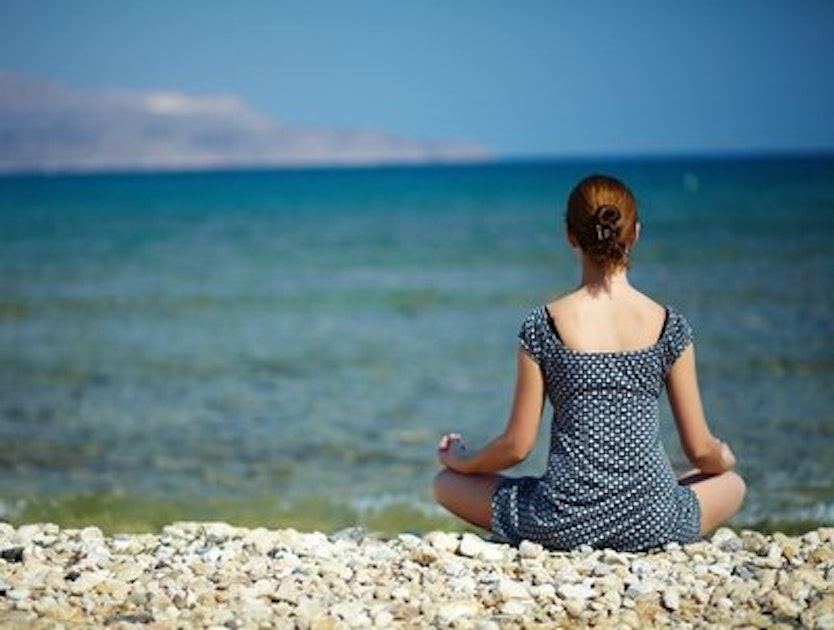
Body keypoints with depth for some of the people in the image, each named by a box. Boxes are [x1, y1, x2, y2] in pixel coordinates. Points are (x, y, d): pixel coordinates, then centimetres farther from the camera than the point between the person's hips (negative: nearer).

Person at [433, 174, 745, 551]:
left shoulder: (542, 327, -6)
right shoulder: (668, 326, -3)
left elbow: (517, 446, -2)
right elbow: (700, 451, 2)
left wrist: (461, 460, 19)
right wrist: (724, 459, 27)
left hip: (564, 526, -2)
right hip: (650, 525, 2)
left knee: (445, 482, 21)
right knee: (733, 484, 32)